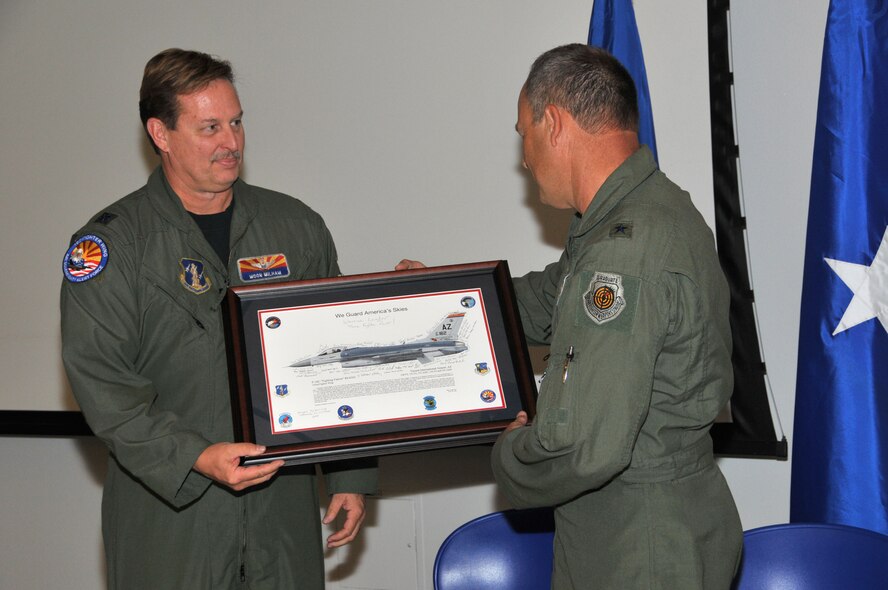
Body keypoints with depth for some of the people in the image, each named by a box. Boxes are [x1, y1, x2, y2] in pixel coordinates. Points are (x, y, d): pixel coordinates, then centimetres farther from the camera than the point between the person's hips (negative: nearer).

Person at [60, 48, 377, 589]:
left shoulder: (298, 228, 9)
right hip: (169, 512, -3)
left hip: (286, 507, 3)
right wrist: (195, 458, -21)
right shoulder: (111, 243, -3)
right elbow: (101, 381, -10)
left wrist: (351, 476, 9)